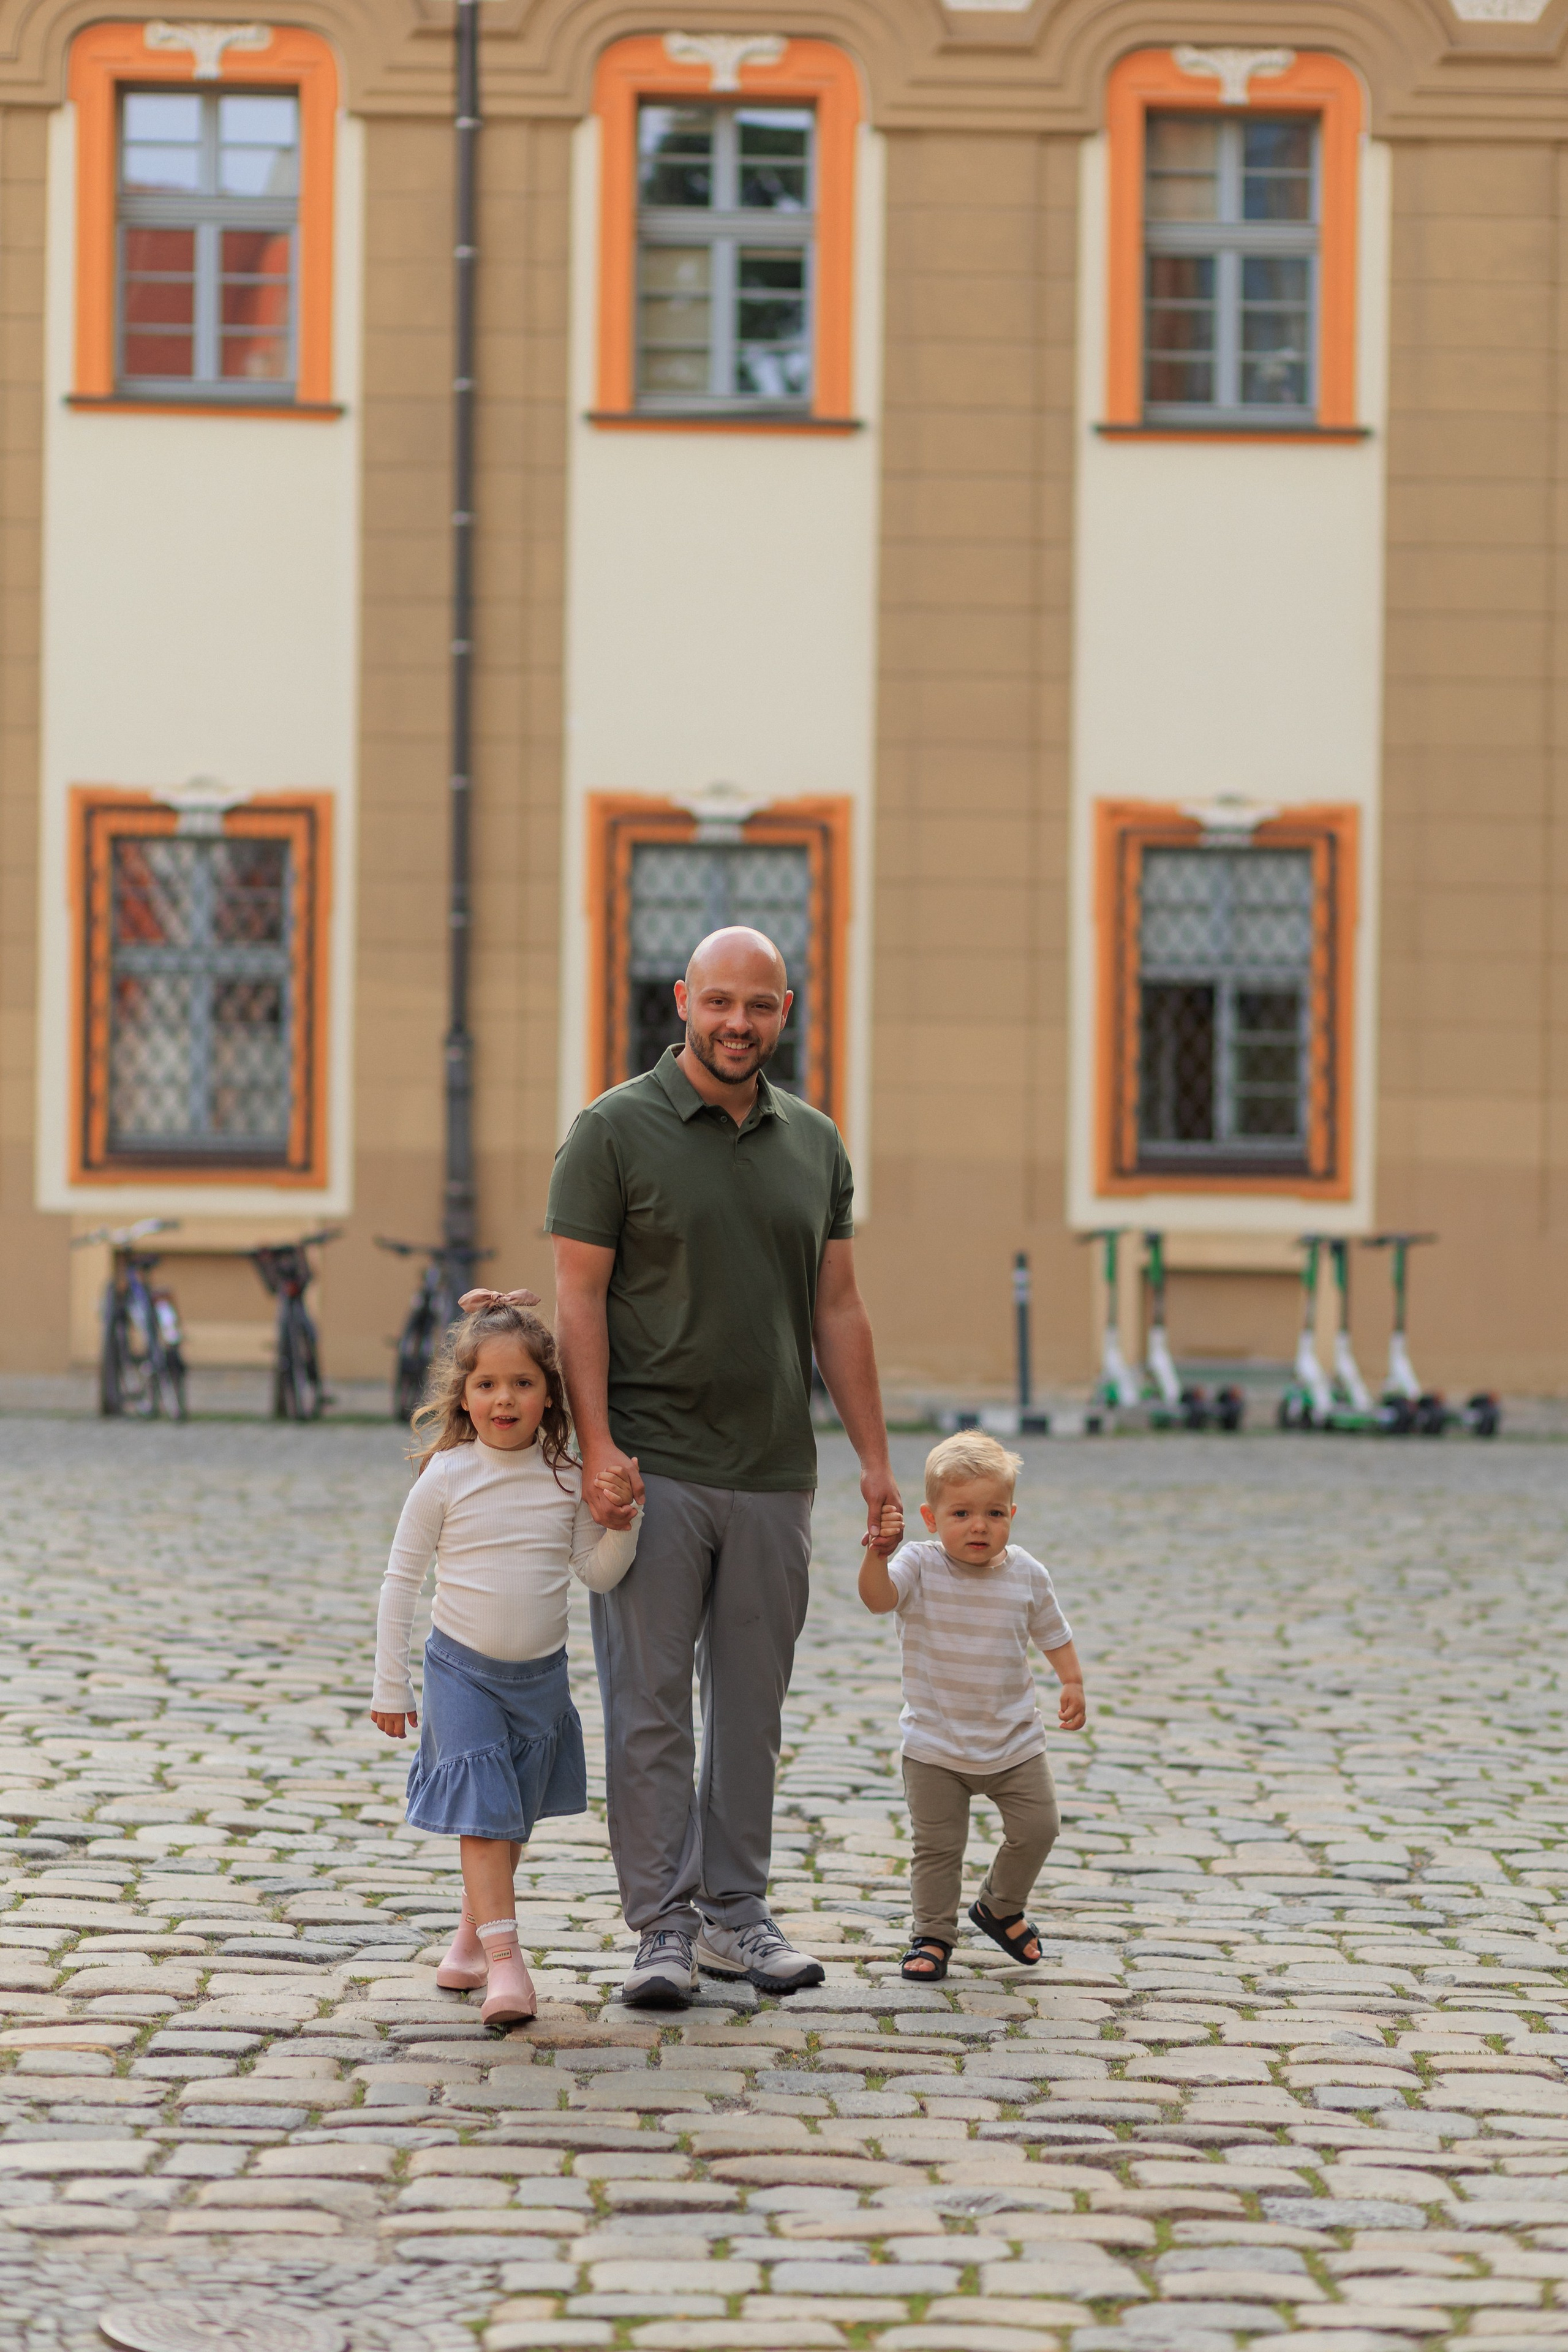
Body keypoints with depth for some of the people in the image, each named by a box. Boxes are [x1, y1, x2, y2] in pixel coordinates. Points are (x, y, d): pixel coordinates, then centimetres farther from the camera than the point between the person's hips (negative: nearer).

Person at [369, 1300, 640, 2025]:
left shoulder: (569, 1477, -3)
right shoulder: (446, 1477, -10)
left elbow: (598, 1575, 1)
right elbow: (401, 1582, -4)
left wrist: (621, 1524, -19)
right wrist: (390, 1687, -4)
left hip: (541, 1672, 3)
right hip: (462, 1667, -3)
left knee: (514, 1816, 13)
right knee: (482, 1812, -12)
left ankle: (472, 1936, 30)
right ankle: (504, 1960, -16)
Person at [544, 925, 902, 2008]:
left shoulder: (815, 1143, 10)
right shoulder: (616, 1130, -3)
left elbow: (838, 1310, 12)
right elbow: (580, 1298, -6)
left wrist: (876, 1459, 7)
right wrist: (598, 1447, -15)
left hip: (776, 1474, 4)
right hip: (655, 1469, -4)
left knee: (751, 1704, 9)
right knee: (650, 1704, -2)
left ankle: (736, 1908, 18)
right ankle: (663, 1927, 3)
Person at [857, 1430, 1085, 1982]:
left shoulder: (1026, 1574, -4)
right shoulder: (921, 1566, -12)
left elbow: (1052, 1634, 11)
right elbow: (878, 1598, -31)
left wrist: (1073, 1682, -1)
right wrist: (876, 1555, -48)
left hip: (1014, 1741, 2)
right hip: (935, 1745, -2)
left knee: (1036, 1829, 5)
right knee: (936, 1845, 2)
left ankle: (1000, 1907, 30)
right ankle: (933, 1933, 19)